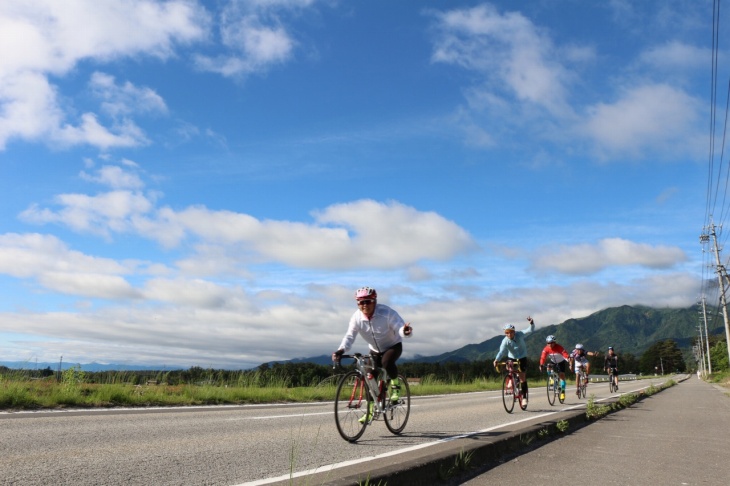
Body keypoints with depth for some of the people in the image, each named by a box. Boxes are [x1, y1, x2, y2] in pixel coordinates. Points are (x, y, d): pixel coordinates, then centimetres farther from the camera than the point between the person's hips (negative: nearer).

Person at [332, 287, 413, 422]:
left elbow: (400, 327, -36)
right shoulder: (357, 317, -19)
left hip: (393, 346, -4)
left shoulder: (386, 313, -28)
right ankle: (371, 410, 16)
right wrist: (341, 350, -43)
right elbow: (349, 336, -24)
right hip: (375, 350, 4)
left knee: (387, 363, -35)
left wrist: (405, 331, -62)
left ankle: (395, 384, -4)